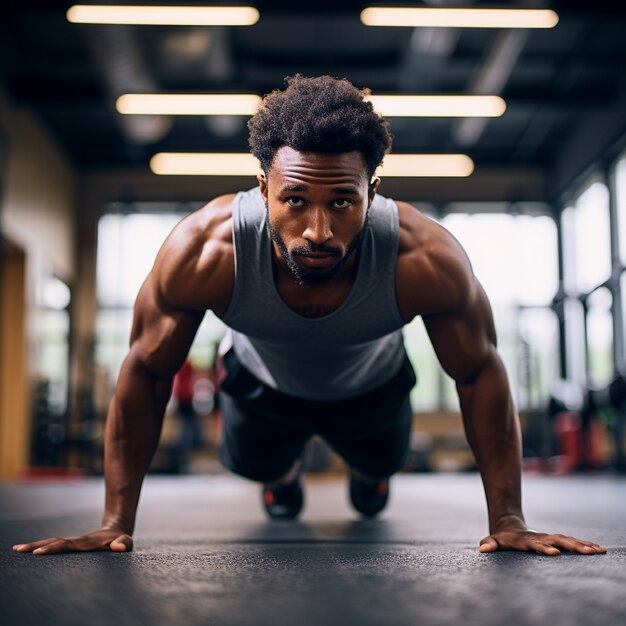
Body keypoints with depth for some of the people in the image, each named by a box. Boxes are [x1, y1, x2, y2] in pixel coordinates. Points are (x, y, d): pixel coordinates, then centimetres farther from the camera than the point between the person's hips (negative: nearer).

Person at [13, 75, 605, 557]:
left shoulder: (425, 260, -42)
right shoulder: (203, 252, -41)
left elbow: (480, 374, -26)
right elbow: (146, 371, -27)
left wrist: (508, 523, -24)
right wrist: (115, 525, -25)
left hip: (372, 387, 1)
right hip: (263, 385, 0)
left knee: (381, 464, 27)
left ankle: (366, 467, 66)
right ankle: (282, 470, 60)